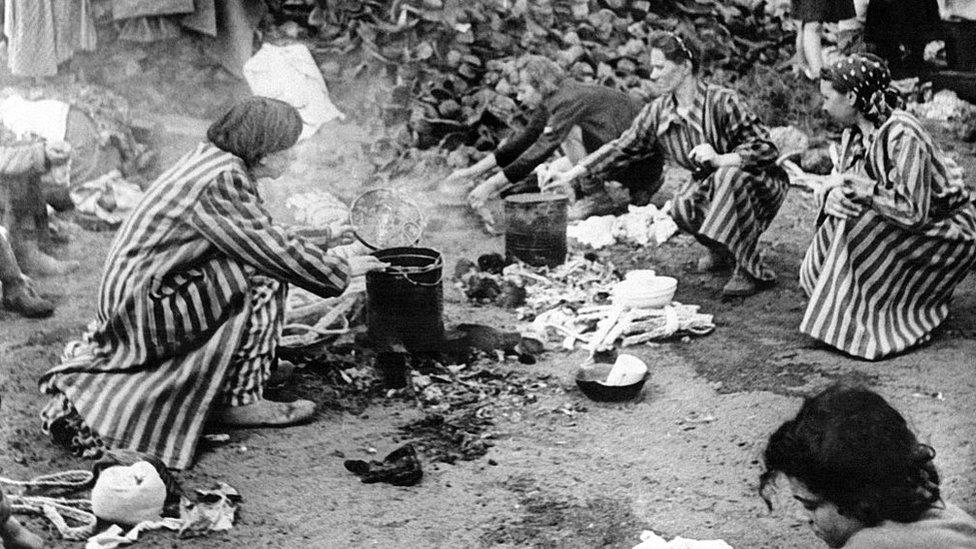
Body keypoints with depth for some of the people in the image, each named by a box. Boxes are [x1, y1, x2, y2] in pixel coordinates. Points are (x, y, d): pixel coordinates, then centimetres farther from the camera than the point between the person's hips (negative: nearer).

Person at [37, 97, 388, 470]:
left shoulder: (212, 158, 9)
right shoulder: (221, 183, -20)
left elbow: (261, 235, 21)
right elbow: (274, 251, -17)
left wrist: (324, 239, 23)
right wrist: (341, 270, -4)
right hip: (143, 299, -10)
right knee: (264, 279, -14)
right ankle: (241, 400, -4)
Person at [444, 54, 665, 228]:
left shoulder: (569, 99, -20)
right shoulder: (552, 102, 8)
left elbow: (541, 151, -26)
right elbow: (524, 140, 13)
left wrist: (492, 185, -25)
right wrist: (474, 171, 8)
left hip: (644, 162, -9)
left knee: (570, 132, -21)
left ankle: (599, 199, -9)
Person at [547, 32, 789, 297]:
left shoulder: (722, 102, -24)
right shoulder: (658, 112, -6)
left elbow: (766, 149, -25)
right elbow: (622, 147, 0)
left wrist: (721, 159, -40)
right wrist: (574, 173, -8)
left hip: (760, 184, -5)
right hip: (711, 184, 5)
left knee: (729, 177, -37)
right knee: (682, 206, -25)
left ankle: (753, 272, -27)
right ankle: (721, 251, 8)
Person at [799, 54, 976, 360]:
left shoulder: (903, 136, -28)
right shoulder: (857, 132, -1)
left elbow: (912, 213, -31)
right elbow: (847, 183, 5)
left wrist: (858, 188, -25)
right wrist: (834, 194, -19)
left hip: (948, 230, -8)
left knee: (858, 227, -27)